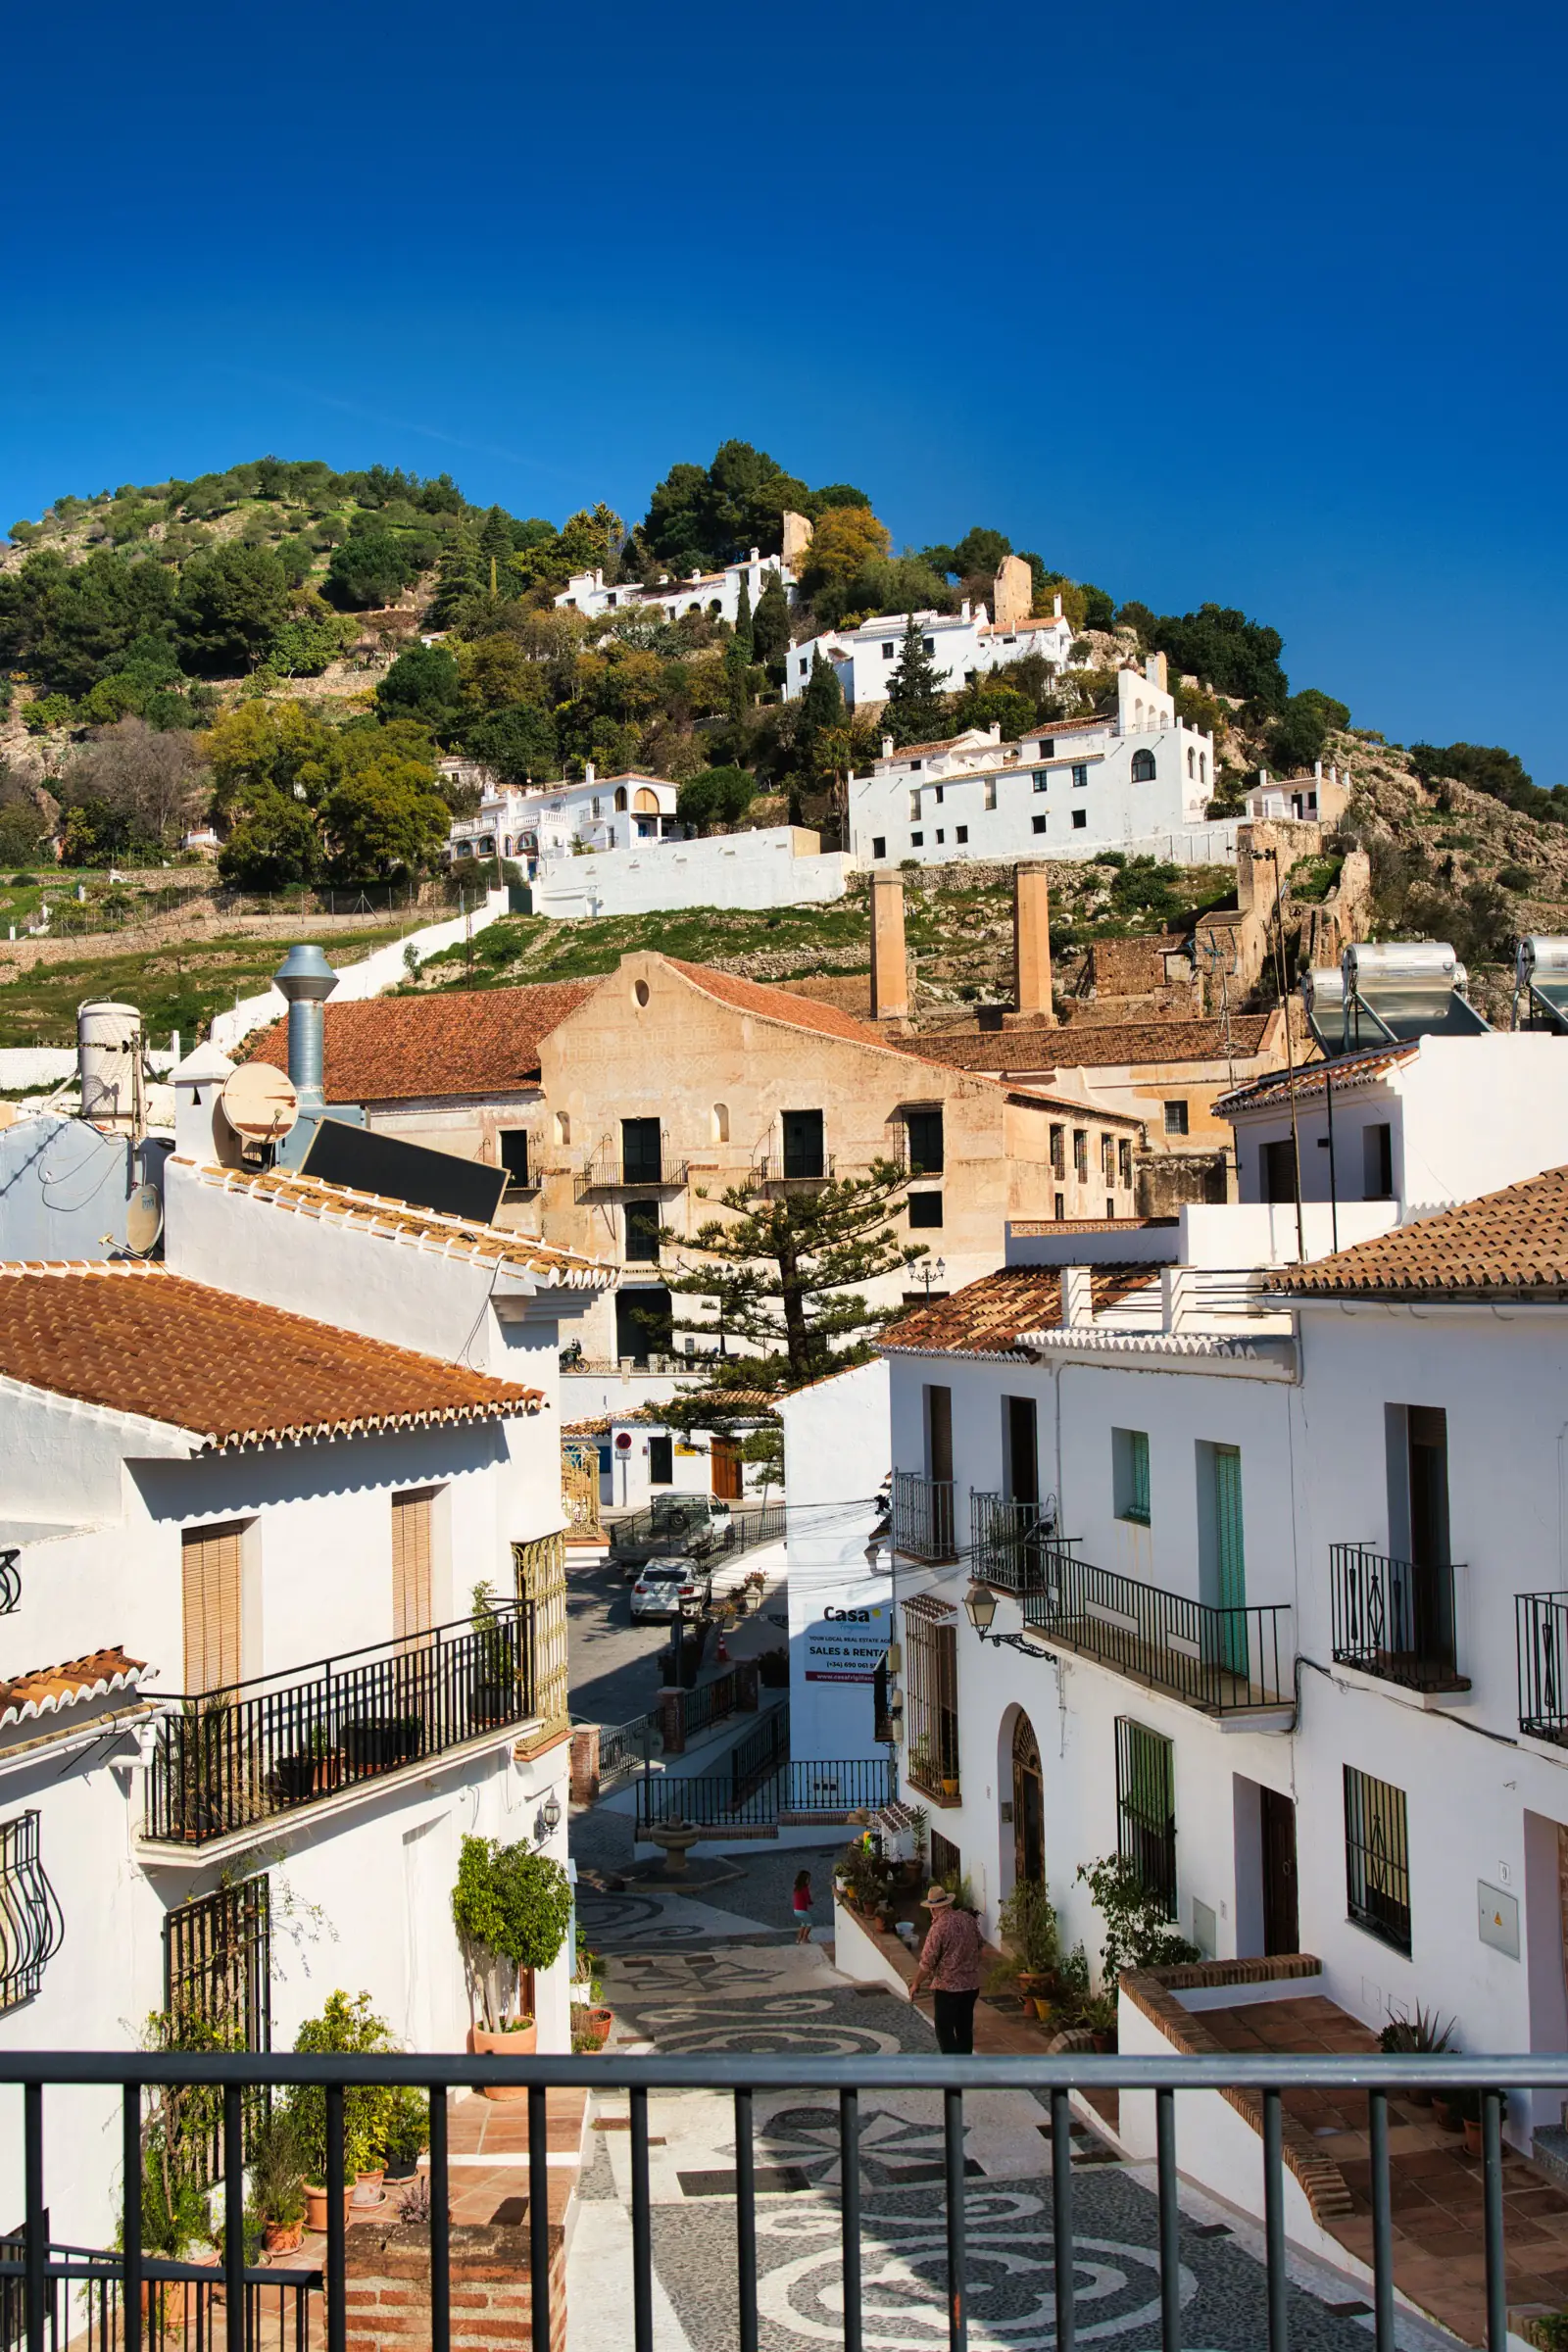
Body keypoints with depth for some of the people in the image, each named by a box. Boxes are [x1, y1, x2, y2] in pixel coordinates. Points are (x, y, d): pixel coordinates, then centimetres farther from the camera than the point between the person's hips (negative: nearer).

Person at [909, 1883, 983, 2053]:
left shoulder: (939, 1927, -18)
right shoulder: (969, 1919, 2)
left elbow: (927, 1962, -15)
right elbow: (978, 1946, 16)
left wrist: (916, 1984, -1)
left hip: (947, 1986, -7)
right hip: (971, 1983, 7)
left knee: (945, 2031, 1)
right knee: (965, 2028, 16)